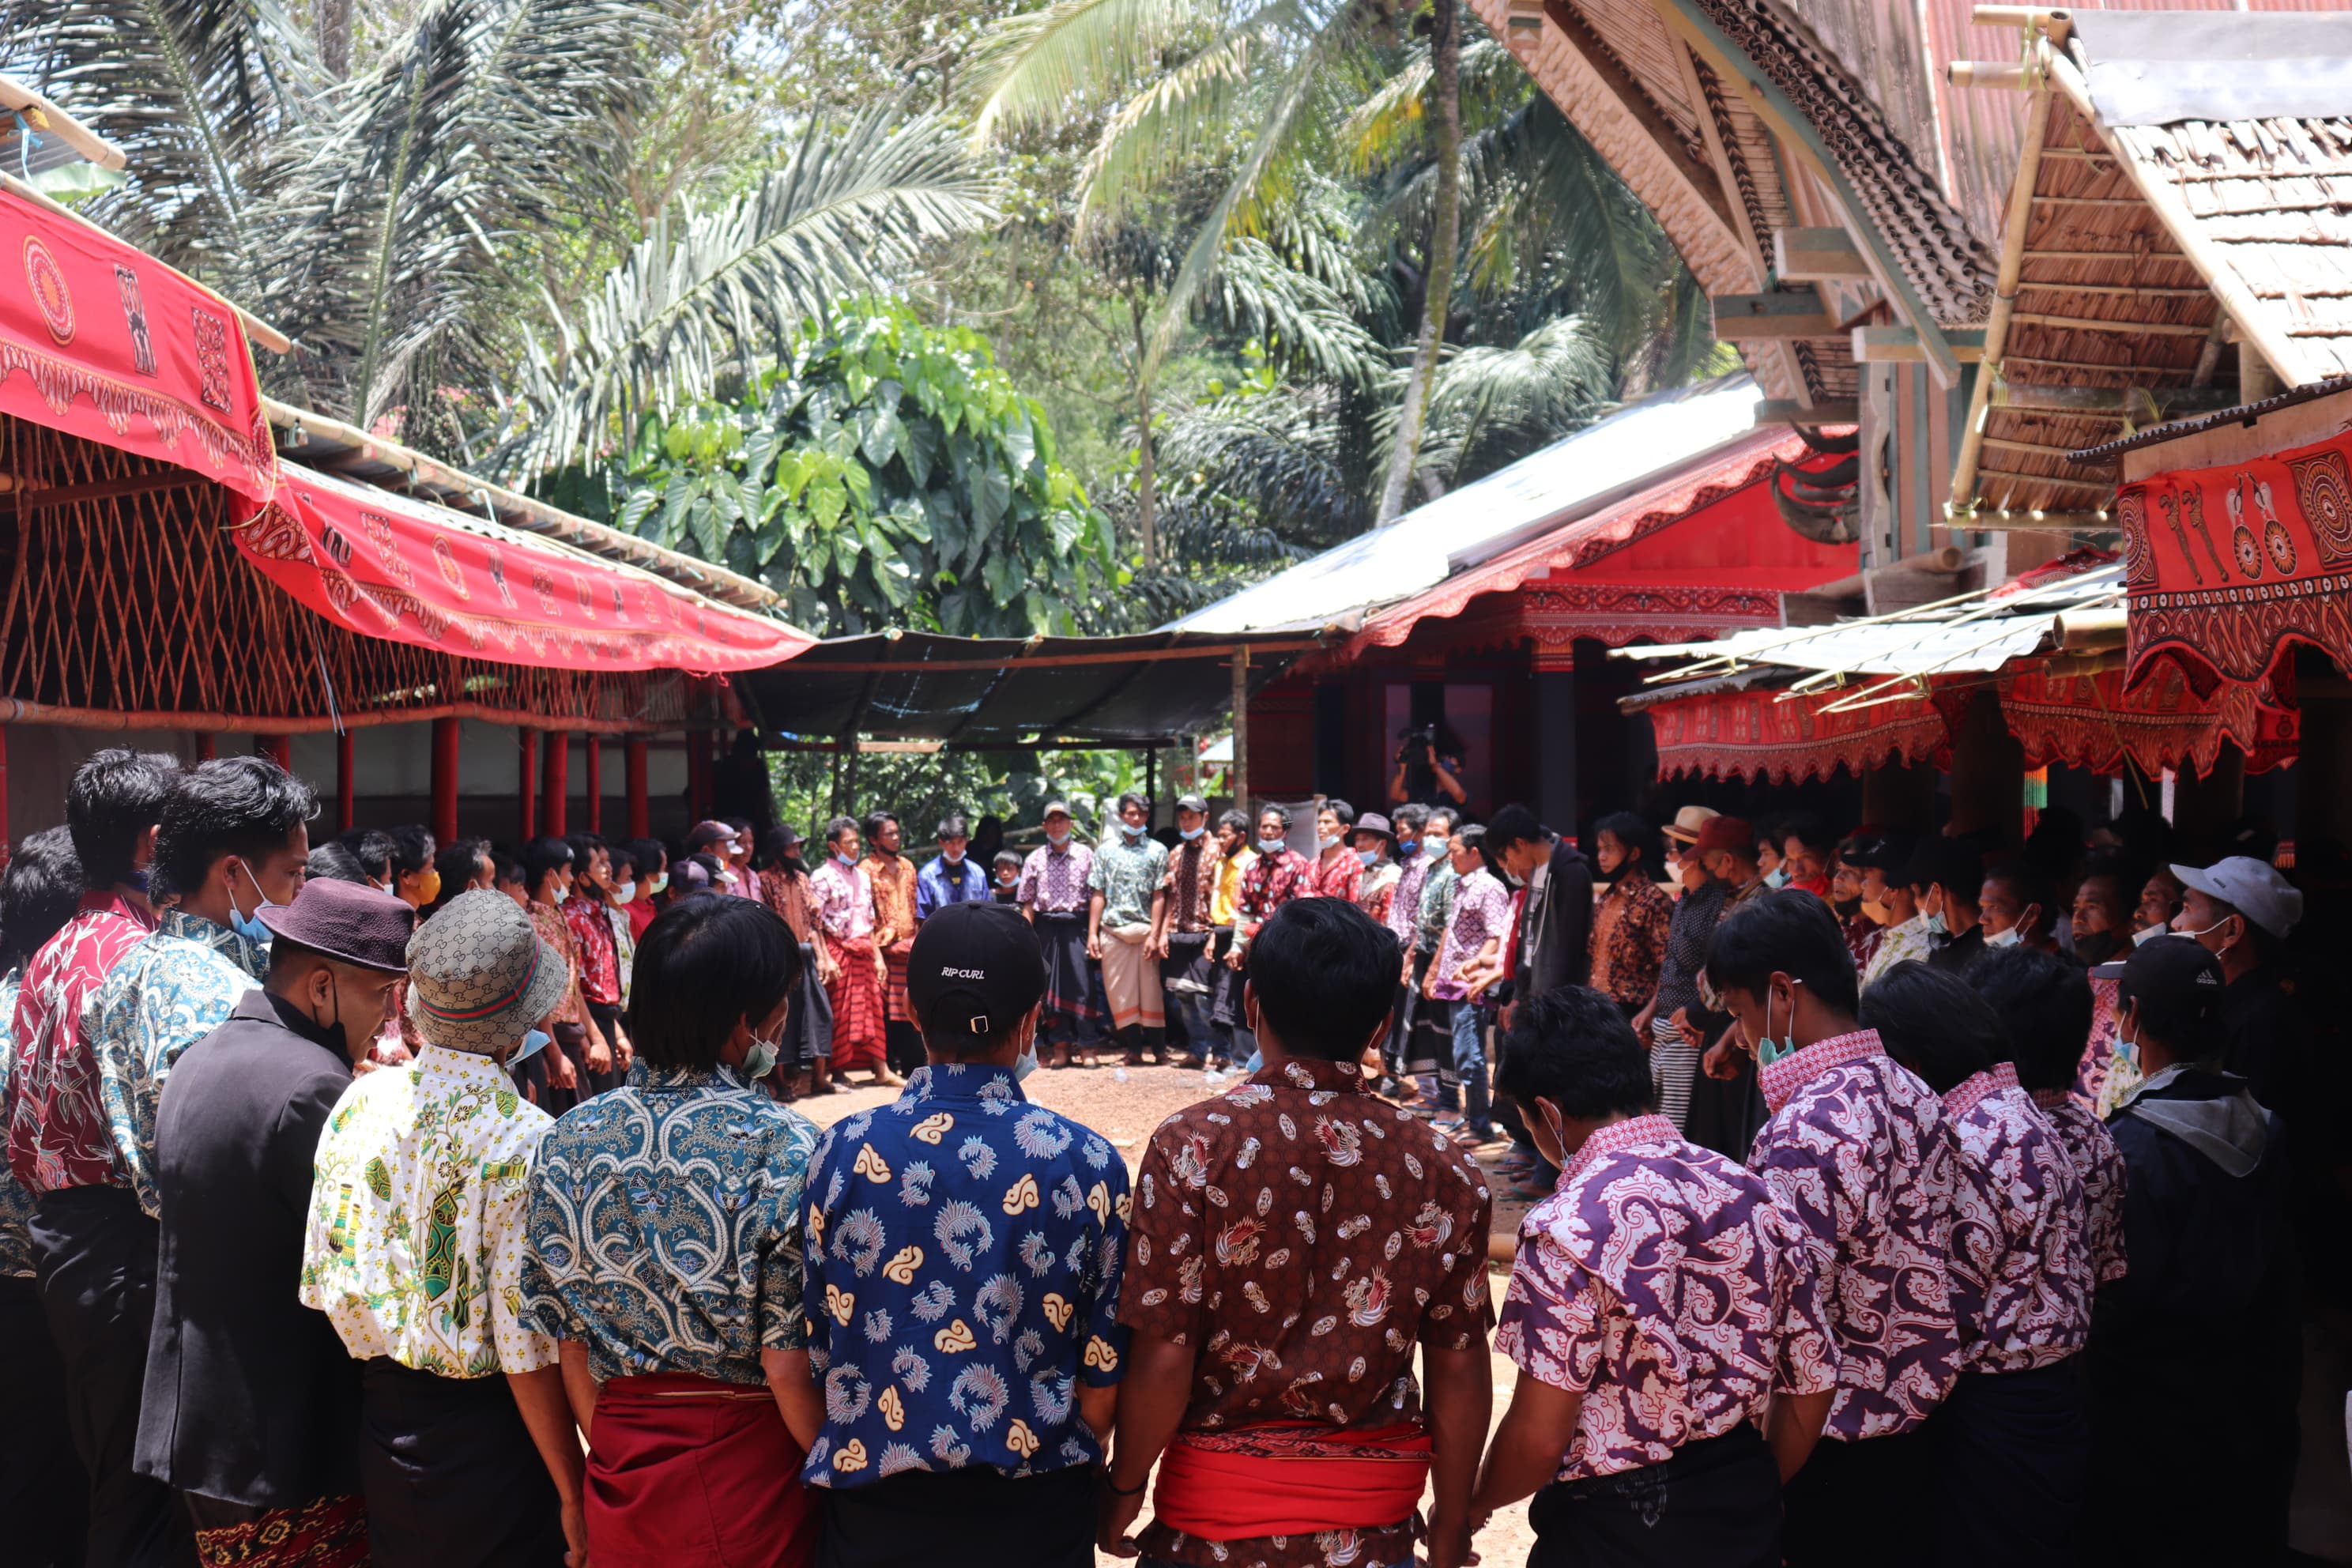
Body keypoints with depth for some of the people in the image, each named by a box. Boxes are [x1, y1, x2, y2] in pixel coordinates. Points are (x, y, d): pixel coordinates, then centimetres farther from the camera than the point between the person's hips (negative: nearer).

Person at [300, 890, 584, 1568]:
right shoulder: (523, 1142, -22)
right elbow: (528, 1347, -19)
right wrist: (572, 1493, -10)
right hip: (486, 1440, -5)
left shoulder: (362, 1099, -6)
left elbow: (322, 1279, 3)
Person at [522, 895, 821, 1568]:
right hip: (753, 1480, -4)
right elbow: (789, 1366, -18)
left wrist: (612, 1457, 14)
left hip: (621, 1481, 4)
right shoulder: (782, 1147, -19)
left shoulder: (568, 1143, -5)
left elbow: (569, 1345, 1)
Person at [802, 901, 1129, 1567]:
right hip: (1033, 1511, -1)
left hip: (873, 1509, 1)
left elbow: (816, 1354, -1)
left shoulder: (843, 1153, -9)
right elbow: (1102, 1385, -6)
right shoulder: (1086, 1163, -12)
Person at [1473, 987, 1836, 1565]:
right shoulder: (1753, 1195, -1)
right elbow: (1811, 1390, 6)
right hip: (1744, 1519, 6)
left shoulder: (1570, 1226, -19)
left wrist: (1474, 1506, 1)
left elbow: (1538, 1436, -19)